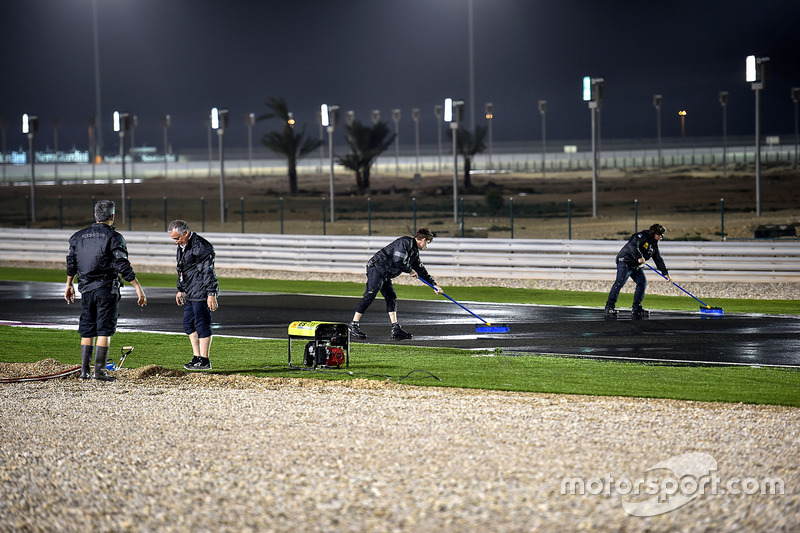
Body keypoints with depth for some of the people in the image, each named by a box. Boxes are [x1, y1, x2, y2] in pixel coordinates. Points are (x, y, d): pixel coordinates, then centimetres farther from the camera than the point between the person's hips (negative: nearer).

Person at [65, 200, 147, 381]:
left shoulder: (78, 237, 10)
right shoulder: (114, 237, -6)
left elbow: (71, 264, 17)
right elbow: (123, 266, -14)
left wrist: (69, 285, 31)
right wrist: (138, 288, -12)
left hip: (86, 290, 5)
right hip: (107, 290, -5)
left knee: (87, 331, 11)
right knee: (104, 331, -2)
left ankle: (85, 370, 10)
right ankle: (100, 371, -5)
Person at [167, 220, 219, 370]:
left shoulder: (201, 246, -16)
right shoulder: (182, 246, 14)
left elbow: (208, 271, -18)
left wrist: (211, 294, -20)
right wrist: (180, 290, 28)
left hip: (202, 293, -10)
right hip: (190, 294, 10)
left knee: (201, 324, -7)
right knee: (188, 324, 11)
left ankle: (205, 361, -3)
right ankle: (197, 357, 17)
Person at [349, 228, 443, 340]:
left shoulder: (414, 251, 18)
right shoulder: (405, 242, -14)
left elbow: (421, 270, 27)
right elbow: (398, 261, -23)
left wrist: (434, 285, 26)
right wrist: (410, 270, -6)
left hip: (385, 274, 10)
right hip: (376, 268, -10)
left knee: (391, 298, 5)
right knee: (370, 295, -16)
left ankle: (396, 329, 4)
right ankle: (353, 325, -14)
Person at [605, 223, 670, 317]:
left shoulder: (654, 245, 16)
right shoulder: (643, 236, -10)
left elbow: (658, 260, 18)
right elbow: (633, 245, -24)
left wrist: (665, 273, 12)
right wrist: (639, 257, -32)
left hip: (636, 266, 9)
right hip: (625, 261, -9)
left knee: (642, 282, 0)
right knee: (620, 281, -18)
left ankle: (636, 308, 6)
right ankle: (610, 307, -21)